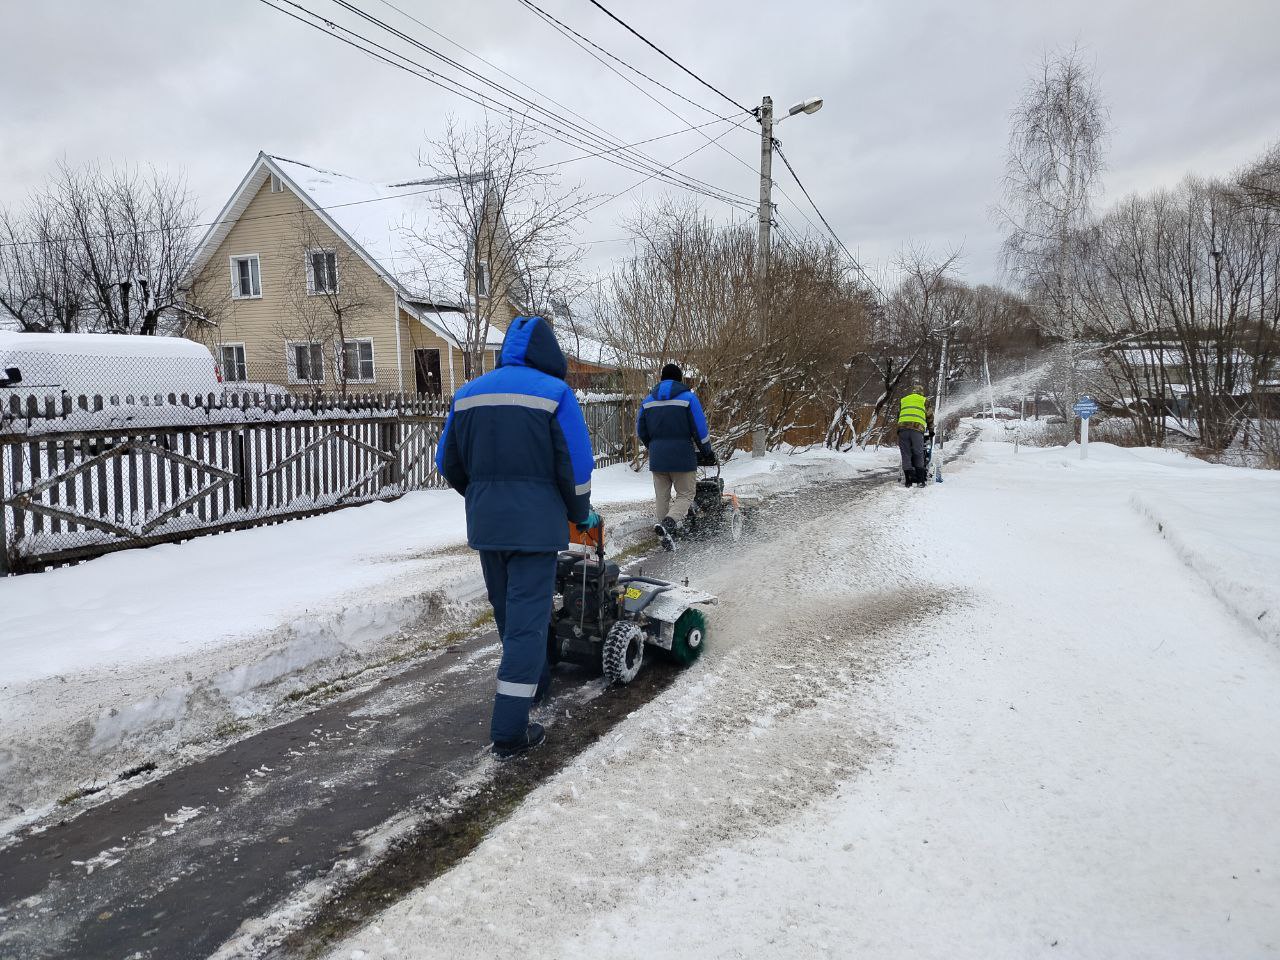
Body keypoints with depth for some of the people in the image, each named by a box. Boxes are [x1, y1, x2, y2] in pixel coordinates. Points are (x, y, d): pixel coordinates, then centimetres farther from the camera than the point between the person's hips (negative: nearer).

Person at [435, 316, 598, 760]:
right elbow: (576, 464, -9)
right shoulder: (554, 392, -7)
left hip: (485, 523, 6)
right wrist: (581, 513, 8)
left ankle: (534, 681, 43)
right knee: (527, 618, -2)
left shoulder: (468, 393, 8)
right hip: (534, 523, -5)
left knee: (507, 612, 22)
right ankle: (510, 731, -2)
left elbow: (448, 462, 13)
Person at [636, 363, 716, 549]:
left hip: (657, 458, 4)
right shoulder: (688, 397, -2)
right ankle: (669, 524, -23)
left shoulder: (648, 400, 11)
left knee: (661, 497, 11)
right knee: (685, 495, 2)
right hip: (682, 457, -4)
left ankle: (666, 538, 9)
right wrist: (707, 452, 7)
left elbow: (641, 431, 15)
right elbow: (700, 429, -5)